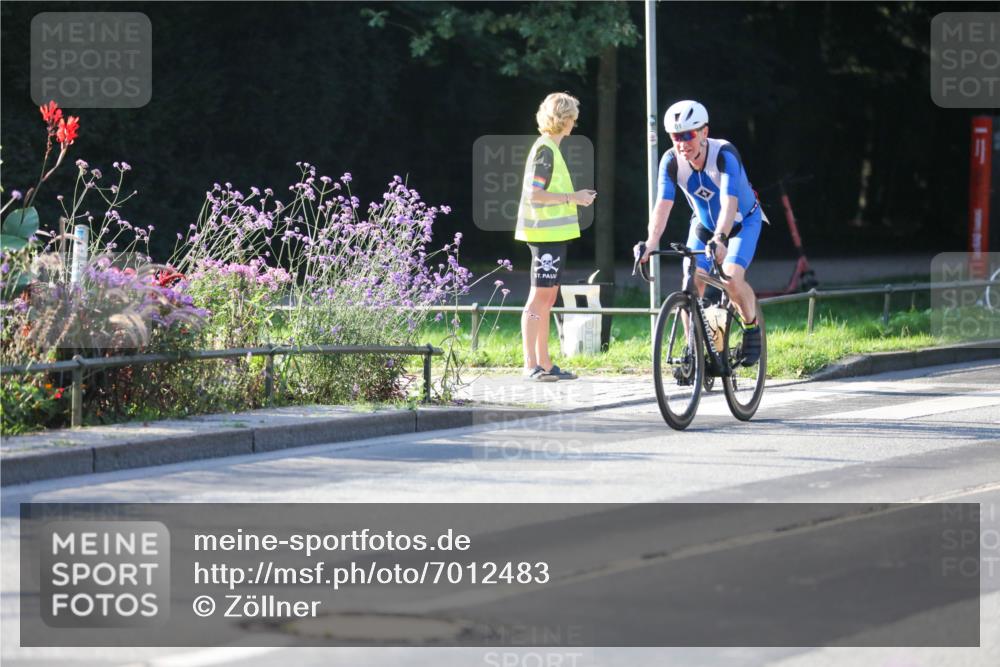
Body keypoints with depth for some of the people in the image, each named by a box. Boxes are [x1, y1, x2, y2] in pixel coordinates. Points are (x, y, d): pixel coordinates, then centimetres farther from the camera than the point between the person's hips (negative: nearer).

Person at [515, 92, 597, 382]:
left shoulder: (549, 148, 17)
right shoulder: (545, 150, -13)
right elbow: (534, 193, -20)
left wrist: (576, 197, 17)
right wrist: (571, 198, -16)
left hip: (552, 235, 10)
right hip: (546, 234, -10)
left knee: (547, 298, 11)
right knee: (539, 297, -10)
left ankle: (544, 363, 14)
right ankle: (531, 365, -11)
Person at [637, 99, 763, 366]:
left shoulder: (724, 154, -32)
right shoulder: (671, 161, -21)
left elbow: (729, 202, -43)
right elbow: (663, 205, -29)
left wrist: (719, 239, -58)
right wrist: (651, 243, -44)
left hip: (742, 222, -4)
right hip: (704, 224, 4)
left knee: (732, 278, -25)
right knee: (691, 284, -13)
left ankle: (752, 328, 1)